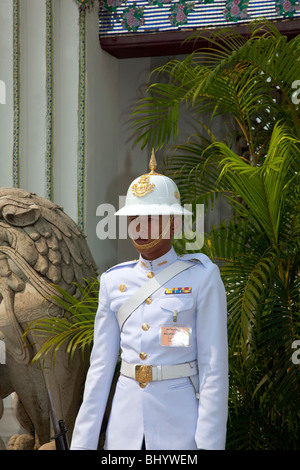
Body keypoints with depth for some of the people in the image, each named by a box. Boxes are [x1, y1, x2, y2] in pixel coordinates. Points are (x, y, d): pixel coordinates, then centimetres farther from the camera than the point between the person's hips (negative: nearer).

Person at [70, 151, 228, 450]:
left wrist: (210, 445, -14)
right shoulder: (114, 281, 6)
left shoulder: (202, 277, -6)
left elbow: (214, 367, -9)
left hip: (182, 425, -4)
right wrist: (82, 443, 3)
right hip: (125, 425, 4)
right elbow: (100, 366, 6)